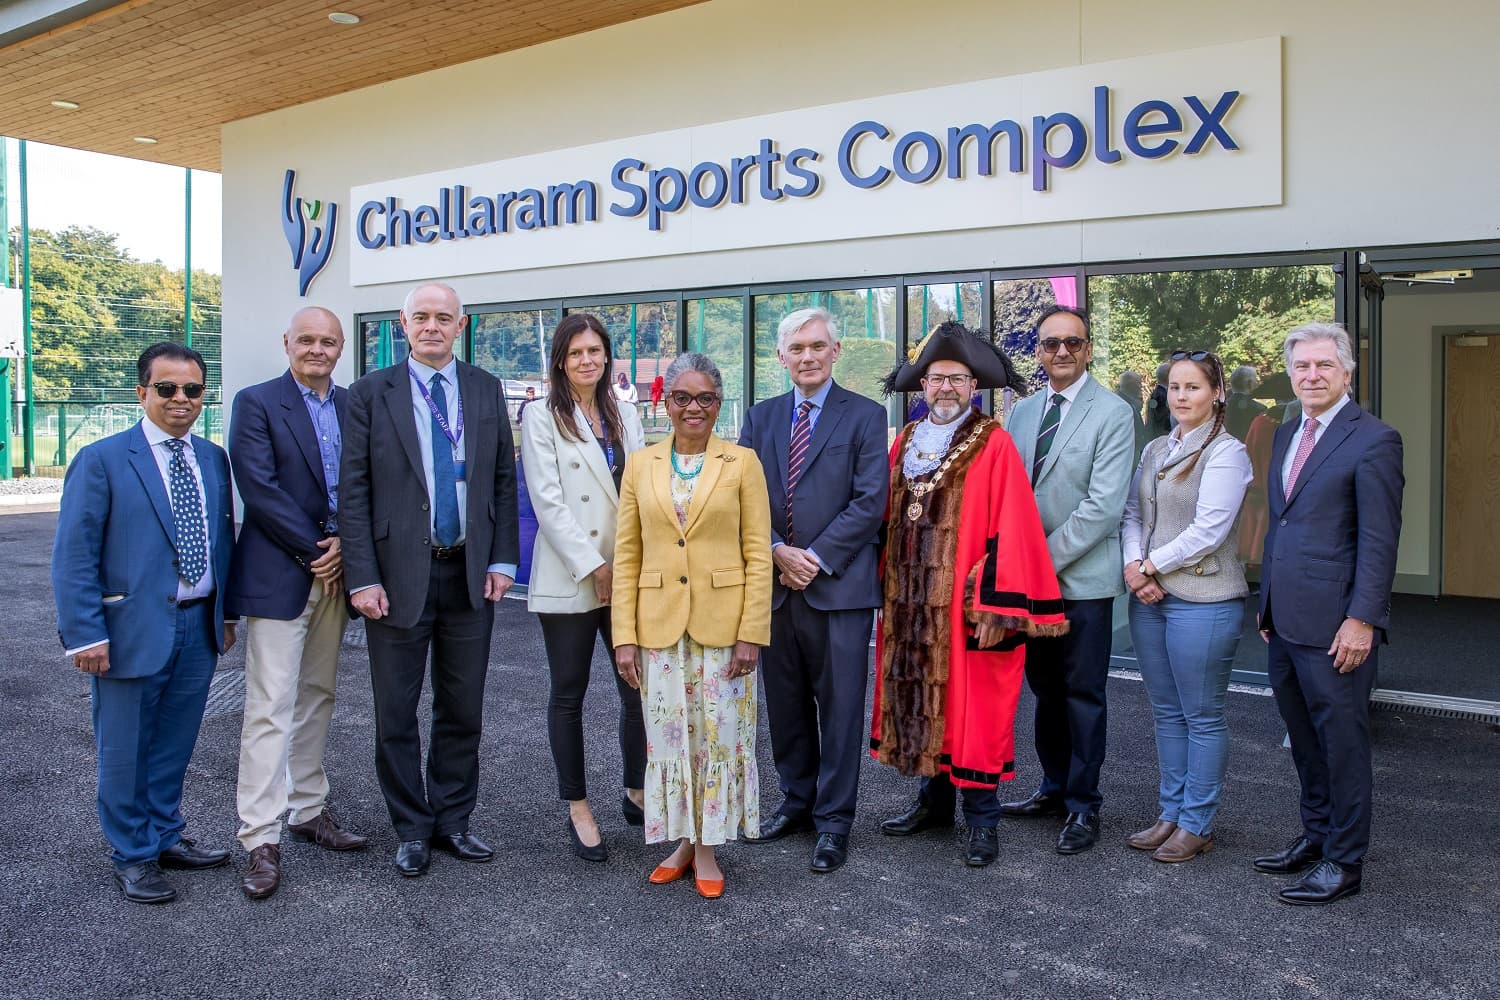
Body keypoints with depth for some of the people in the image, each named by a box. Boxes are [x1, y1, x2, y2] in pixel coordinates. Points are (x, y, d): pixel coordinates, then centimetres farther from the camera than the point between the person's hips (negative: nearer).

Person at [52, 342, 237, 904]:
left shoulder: (213, 459, 8)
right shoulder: (101, 460, -8)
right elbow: (73, 556, -10)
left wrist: (225, 612, 12)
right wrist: (85, 635, -15)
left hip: (200, 626, 5)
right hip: (132, 630, -5)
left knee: (174, 745, 17)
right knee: (125, 751, 8)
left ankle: (165, 837, 34)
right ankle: (132, 857, 24)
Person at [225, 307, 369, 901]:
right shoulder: (256, 403, -4)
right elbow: (260, 489, -12)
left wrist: (343, 544, -10)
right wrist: (315, 551, -13)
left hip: (334, 571, 5)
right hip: (278, 577, -5)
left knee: (317, 698, 14)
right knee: (270, 708, -5)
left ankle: (308, 809, 25)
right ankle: (262, 840, 0)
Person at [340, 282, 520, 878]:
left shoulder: (486, 390, 7)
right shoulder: (372, 393, -1)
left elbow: (504, 481, 8)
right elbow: (353, 490, -4)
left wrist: (502, 560, 0)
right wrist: (362, 577, -11)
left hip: (471, 573, 3)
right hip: (399, 574, -2)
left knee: (462, 710, 12)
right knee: (396, 713, 7)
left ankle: (452, 822, 27)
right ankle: (412, 830, 22)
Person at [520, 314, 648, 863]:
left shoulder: (625, 415, 12)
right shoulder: (544, 419, -2)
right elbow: (547, 502, -9)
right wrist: (593, 568, -12)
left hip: (627, 575, 4)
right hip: (569, 579, -4)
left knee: (638, 687, 3)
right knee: (568, 695, 5)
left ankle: (636, 793, 23)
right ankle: (577, 809, 18)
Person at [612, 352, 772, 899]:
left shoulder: (741, 462, -1)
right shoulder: (641, 464, 6)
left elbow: (758, 554, -3)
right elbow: (626, 556, 5)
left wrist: (752, 633, -9)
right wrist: (624, 636, -1)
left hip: (722, 624, -2)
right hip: (659, 625, 2)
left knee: (718, 735, 4)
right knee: (669, 735, 8)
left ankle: (707, 847, 20)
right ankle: (683, 840, 25)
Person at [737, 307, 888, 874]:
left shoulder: (865, 416, -1)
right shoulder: (761, 418, 11)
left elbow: (869, 501, -8)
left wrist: (816, 558, -13)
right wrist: (778, 551, -9)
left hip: (838, 588, -4)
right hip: (775, 584, 4)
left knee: (839, 709, 2)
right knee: (786, 706, 14)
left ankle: (833, 822, 14)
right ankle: (797, 801, 31)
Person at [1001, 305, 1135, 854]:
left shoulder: (1113, 414, -9)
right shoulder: (1022, 411, 10)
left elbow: (1103, 506, -16)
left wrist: (1046, 559, -16)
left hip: (1082, 578, -5)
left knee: (1083, 696, 4)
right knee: (1045, 689, 15)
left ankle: (1084, 806, 15)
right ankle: (1054, 789, 29)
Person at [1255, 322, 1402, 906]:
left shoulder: (1373, 440, -10)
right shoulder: (1287, 434, 14)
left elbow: (1379, 540, -14)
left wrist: (1362, 620, -18)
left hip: (1335, 627, -7)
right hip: (1285, 620, 8)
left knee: (1342, 742, 4)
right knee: (1304, 740, 18)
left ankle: (1344, 862, 16)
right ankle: (1316, 835, 33)